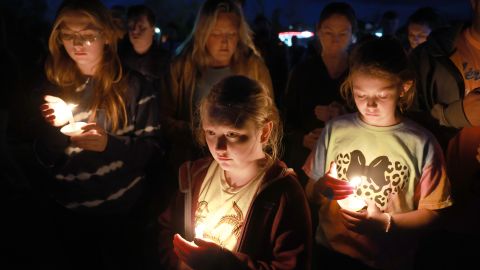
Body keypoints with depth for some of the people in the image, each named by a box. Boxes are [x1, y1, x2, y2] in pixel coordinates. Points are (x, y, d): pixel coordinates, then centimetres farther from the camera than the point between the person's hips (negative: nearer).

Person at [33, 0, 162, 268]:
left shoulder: (133, 84, -10)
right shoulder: (54, 87, -1)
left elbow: (152, 148, -9)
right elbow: (46, 161, 1)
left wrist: (110, 144, -26)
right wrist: (54, 128, -18)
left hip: (122, 209, -3)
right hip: (69, 211, 3)